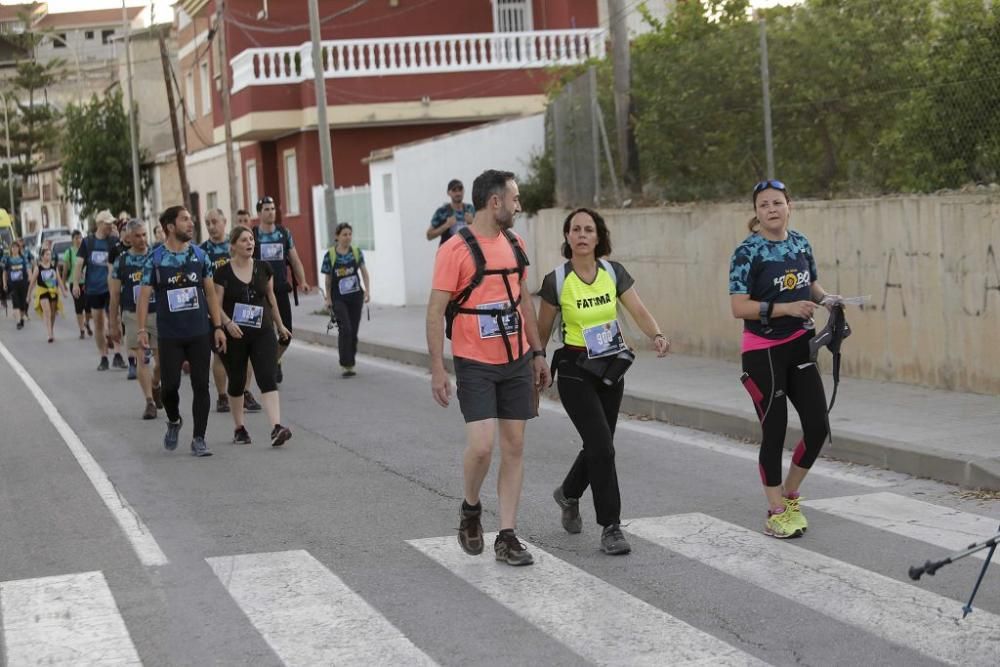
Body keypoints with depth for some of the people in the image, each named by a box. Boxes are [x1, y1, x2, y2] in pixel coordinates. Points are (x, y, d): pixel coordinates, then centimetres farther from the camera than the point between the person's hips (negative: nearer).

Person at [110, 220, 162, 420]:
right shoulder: (121, 262, 1)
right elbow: (115, 295, 6)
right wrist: (114, 324, 5)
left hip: (158, 313, 1)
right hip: (133, 315, -1)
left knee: (162, 359, 3)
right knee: (142, 359, -5)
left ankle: (155, 386, 33)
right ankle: (149, 402, -1)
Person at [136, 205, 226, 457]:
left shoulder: (199, 255, 5)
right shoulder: (155, 259, -4)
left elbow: (210, 292, 9)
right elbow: (144, 295, -4)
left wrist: (218, 326, 3)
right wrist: (141, 329, -14)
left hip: (200, 334, 2)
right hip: (169, 336, -2)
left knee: (201, 386, 0)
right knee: (170, 385, -3)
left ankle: (198, 439, 8)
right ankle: (174, 422, 28)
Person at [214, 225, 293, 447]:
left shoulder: (263, 268, 5)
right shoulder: (223, 273, -5)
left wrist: (280, 325, 23)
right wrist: (228, 323, -24)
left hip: (263, 333, 1)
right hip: (235, 335, -1)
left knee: (267, 378, -12)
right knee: (236, 382, 10)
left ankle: (276, 428, -23)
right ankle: (239, 428, 27)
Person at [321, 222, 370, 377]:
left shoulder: (357, 252, 1)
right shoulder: (330, 255, -5)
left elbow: (364, 273, 3)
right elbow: (328, 279, 3)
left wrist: (368, 290, -10)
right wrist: (328, 298, 4)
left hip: (355, 296, 3)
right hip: (338, 298, -3)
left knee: (353, 331, 6)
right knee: (345, 329, -14)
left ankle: (350, 363, 19)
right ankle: (345, 365, -11)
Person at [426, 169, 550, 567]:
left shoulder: (514, 244, 9)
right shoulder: (456, 250, -12)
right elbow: (435, 311, -12)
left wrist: (537, 352, 17)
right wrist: (437, 369, -16)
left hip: (516, 362, 6)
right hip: (476, 365, -6)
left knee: (514, 447, 4)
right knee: (481, 445, -15)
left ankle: (507, 537, 10)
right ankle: (470, 511, 14)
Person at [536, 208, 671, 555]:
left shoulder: (614, 272, -2)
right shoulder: (556, 281, -11)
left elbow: (639, 311, -11)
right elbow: (542, 331, -1)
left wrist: (657, 335, -31)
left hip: (611, 369, 5)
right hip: (575, 372, -4)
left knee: (599, 444, 14)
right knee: (602, 446, -13)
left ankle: (568, 494, 44)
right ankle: (610, 527, -3)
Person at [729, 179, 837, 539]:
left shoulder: (801, 243, 5)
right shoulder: (747, 253, -12)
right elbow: (739, 307, -18)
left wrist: (826, 298, -1)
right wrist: (786, 308, -26)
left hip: (800, 346, 6)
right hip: (763, 352, -6)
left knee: (818, 427, 2)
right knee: (774, 432, 0)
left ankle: (790, 495, 25)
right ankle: (776, 512, 14)